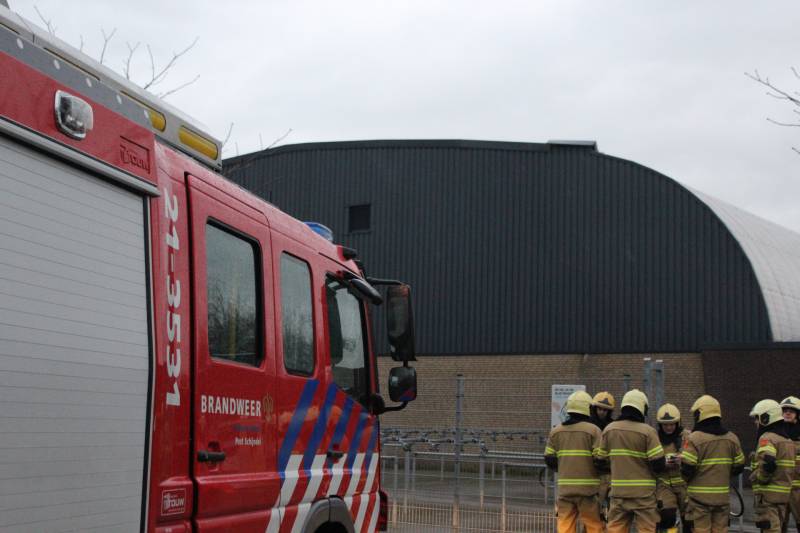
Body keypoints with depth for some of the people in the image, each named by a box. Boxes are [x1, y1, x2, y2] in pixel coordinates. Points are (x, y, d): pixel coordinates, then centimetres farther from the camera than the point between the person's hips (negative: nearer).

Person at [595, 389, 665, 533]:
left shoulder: (609, 429, 1)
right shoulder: (647, 432, -11)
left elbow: (601, 460, 8)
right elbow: (658, 463, -13)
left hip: (618, 490, 4)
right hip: (643, 492, -4)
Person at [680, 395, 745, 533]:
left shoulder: (695, 438, -12)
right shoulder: (732, 438, 6)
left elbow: (686, 468, -15)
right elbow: (739, 467, 11)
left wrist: (685, 479, 6)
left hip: (700, 497, -5)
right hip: (723, 496, 5)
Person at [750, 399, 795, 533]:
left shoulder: (767, 438, -13)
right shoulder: (787, 439, 15)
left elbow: (767, 463, -28)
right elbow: (790, 468, 17)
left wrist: (755, 477, -13)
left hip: (768, 494, -9)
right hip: (783, 494, 9)